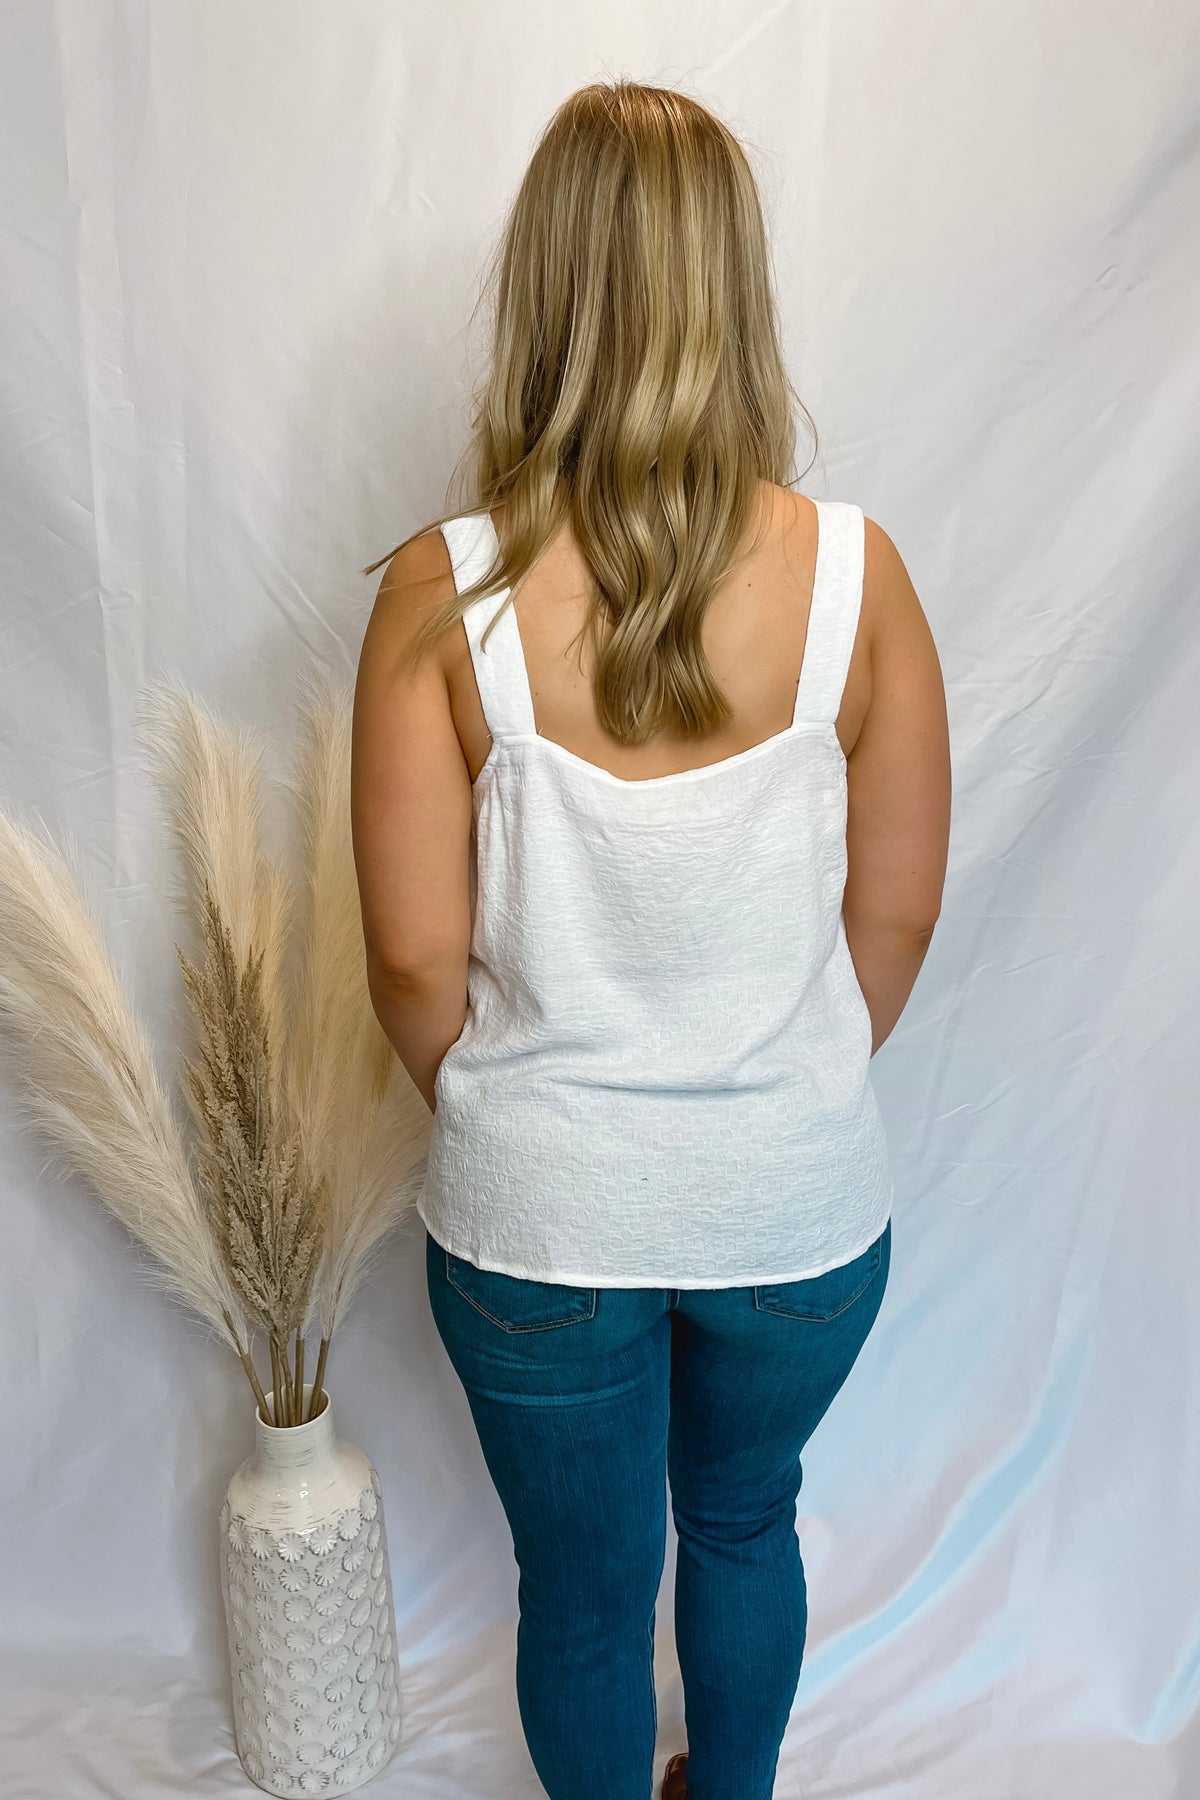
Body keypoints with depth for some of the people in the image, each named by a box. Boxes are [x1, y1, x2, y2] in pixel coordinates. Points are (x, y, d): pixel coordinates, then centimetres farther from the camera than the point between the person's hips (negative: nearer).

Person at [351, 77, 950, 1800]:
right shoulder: (854, 572, -14)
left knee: (584, 1589, 24)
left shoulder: (443, 593, -17)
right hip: (801, 1204, 2)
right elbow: (898, 914, -6)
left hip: (539, 1210, -2)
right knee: (746, 1519, 31)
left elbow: (415, 958, -13)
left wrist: (498, 1111, 7)